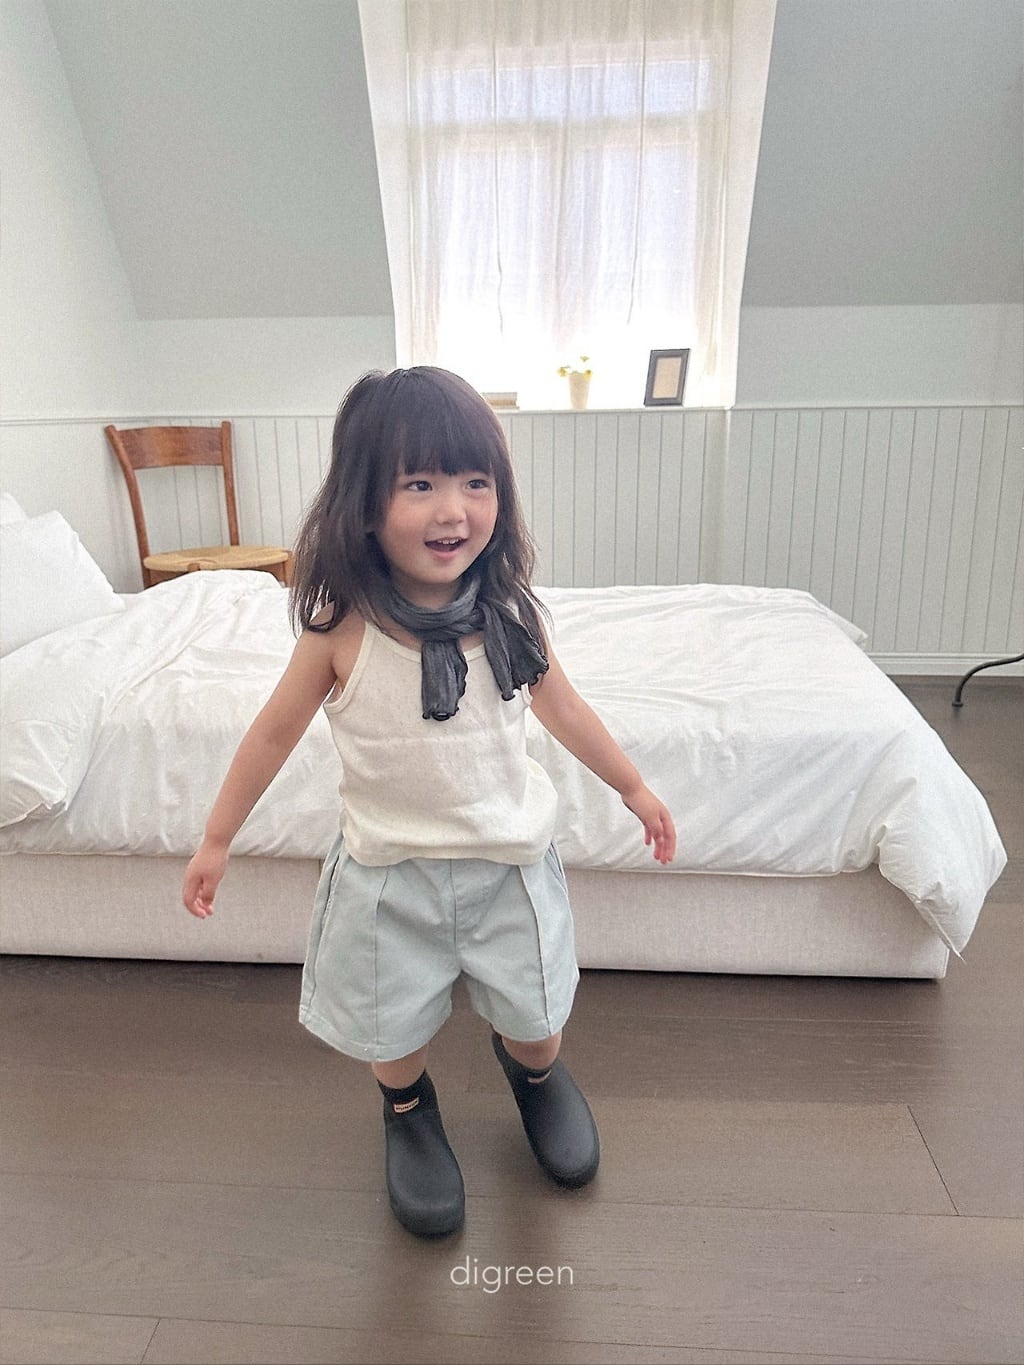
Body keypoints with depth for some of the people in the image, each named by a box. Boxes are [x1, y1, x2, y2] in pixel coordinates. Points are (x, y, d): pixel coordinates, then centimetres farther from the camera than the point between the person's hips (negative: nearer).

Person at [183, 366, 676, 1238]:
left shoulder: (510, 613, -13)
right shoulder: (342, 628, -20)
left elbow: (562, 706, 3)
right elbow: (277, 729, -6)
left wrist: (634, 787, 14)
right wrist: (217, 840, 3)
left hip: (510, 862, 2)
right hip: (390, 871, -1)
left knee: (537, 1023, 18)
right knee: (395, 1033, 18)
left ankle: (533, 1070, 55)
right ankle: (410, 1109, 53)